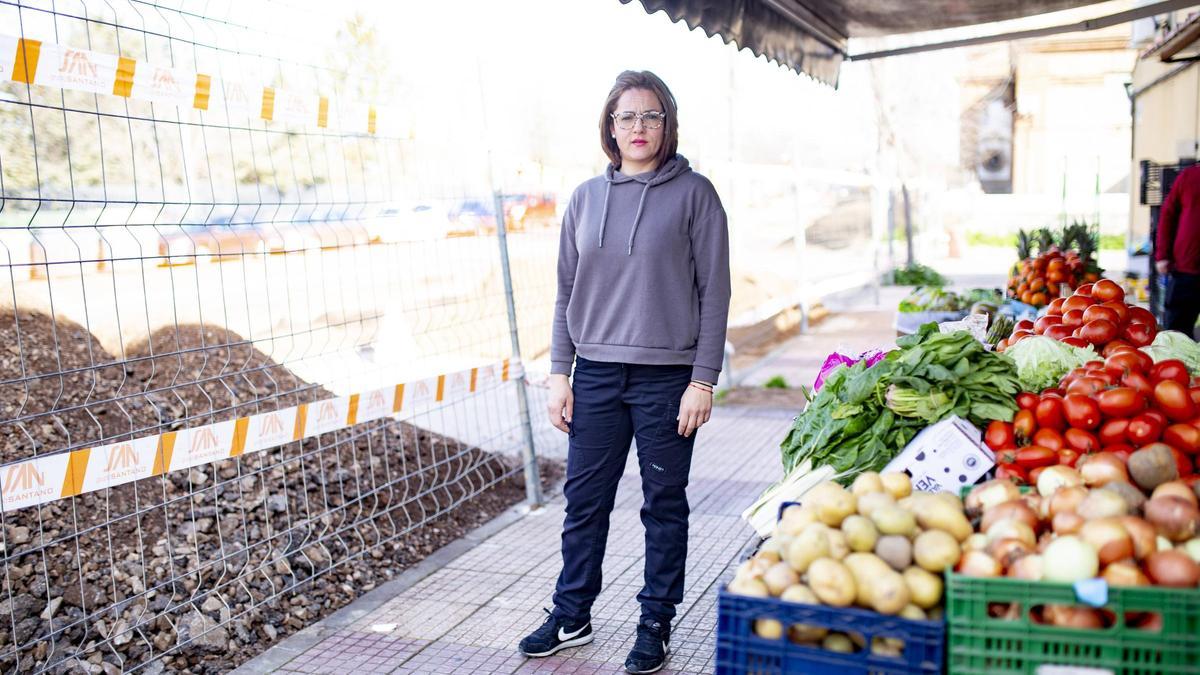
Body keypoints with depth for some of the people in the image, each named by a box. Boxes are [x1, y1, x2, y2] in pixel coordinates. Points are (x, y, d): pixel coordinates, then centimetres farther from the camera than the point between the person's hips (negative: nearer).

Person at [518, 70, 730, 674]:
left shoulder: (693, 194, -2)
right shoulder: (586, 198, 9)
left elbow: (714, 292, -3)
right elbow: (566, 291, 12)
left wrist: (703, 380, -9)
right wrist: (559, 373, 6)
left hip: (666, 376, -3)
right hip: (595, 374, 3)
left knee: (664, 506, 7)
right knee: (584, 501, 10)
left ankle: (655, 625, 22)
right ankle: (571, 615, 25)